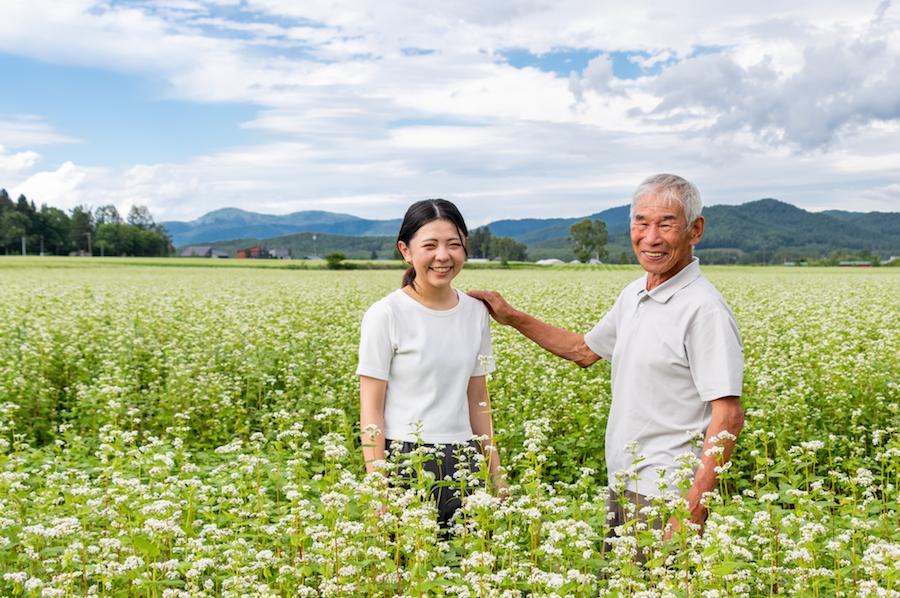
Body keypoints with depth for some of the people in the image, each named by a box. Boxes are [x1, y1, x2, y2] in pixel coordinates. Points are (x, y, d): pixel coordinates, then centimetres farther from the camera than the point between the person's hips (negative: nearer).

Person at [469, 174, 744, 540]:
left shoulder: (703, 309, -17)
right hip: (622, 487, 8)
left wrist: (694, 509, -25)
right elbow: (584, 350, 26)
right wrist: (512, 317, 22)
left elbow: (728, 416, -20)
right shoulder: (633, 295, 10)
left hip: (666, 496, -8)